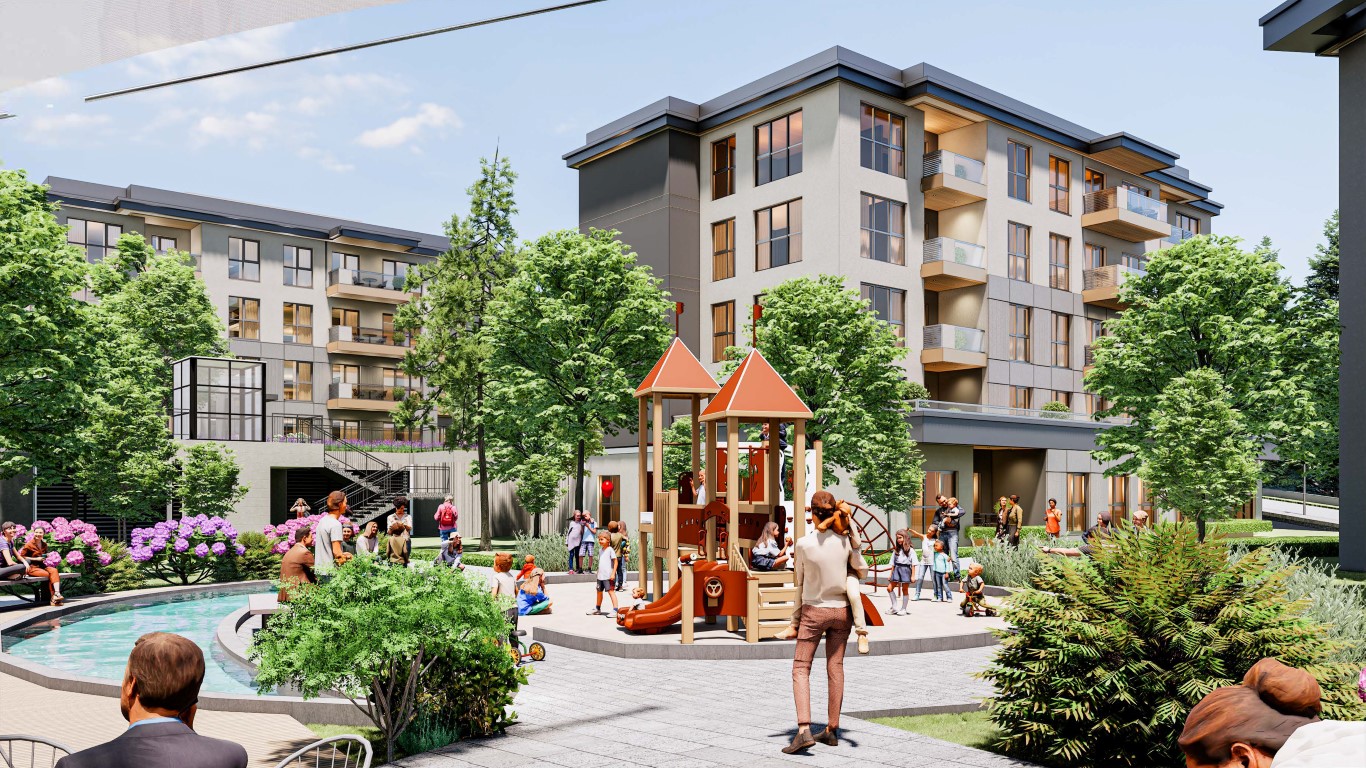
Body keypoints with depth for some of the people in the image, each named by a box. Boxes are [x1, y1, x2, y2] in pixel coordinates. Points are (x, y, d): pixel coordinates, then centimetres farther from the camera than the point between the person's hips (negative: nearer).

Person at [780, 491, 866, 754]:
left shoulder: (804, 544, -17)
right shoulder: (845, 542, -10)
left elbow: (800, 581, -1)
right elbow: (862, 571, 5)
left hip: (813, 611, -3)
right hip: (841, 610, 3)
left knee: (801, 668, 2)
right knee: (835, 667, 11)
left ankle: (804, 730, -12)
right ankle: (832, 730, 19)